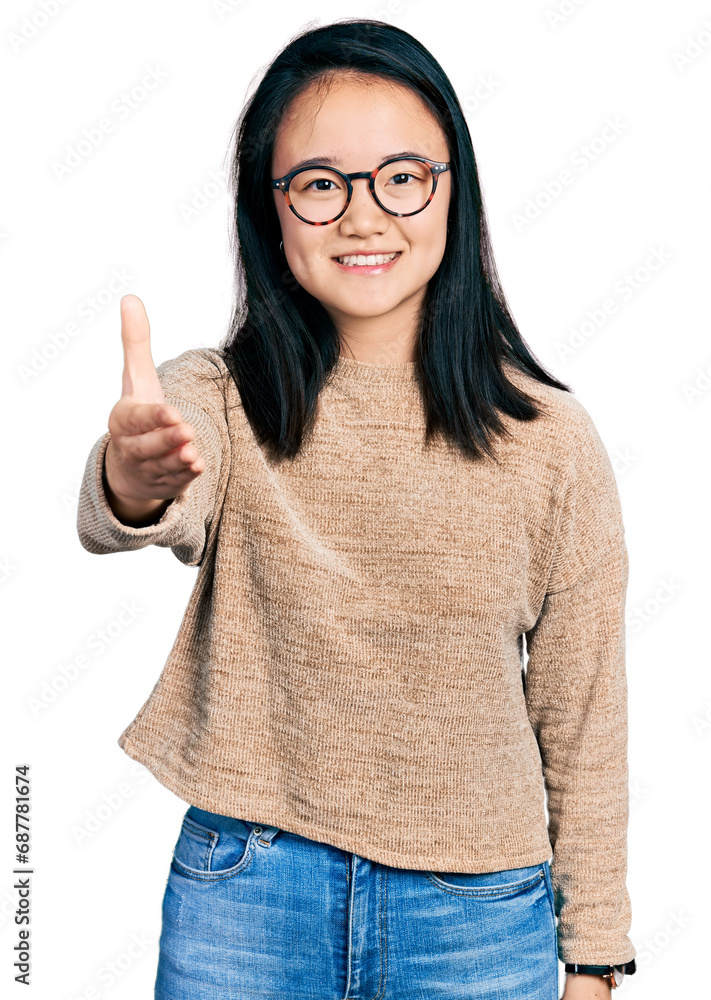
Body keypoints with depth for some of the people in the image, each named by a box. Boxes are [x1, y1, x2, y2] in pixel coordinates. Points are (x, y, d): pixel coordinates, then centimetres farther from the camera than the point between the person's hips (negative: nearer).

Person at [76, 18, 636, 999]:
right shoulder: (220, 400, -7)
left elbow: (584, 720, -1)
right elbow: (137, 507, -30)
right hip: (241, 897, 0)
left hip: (479, 917, 1)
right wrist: (131, 482, -53)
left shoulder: (549, 439, -7)